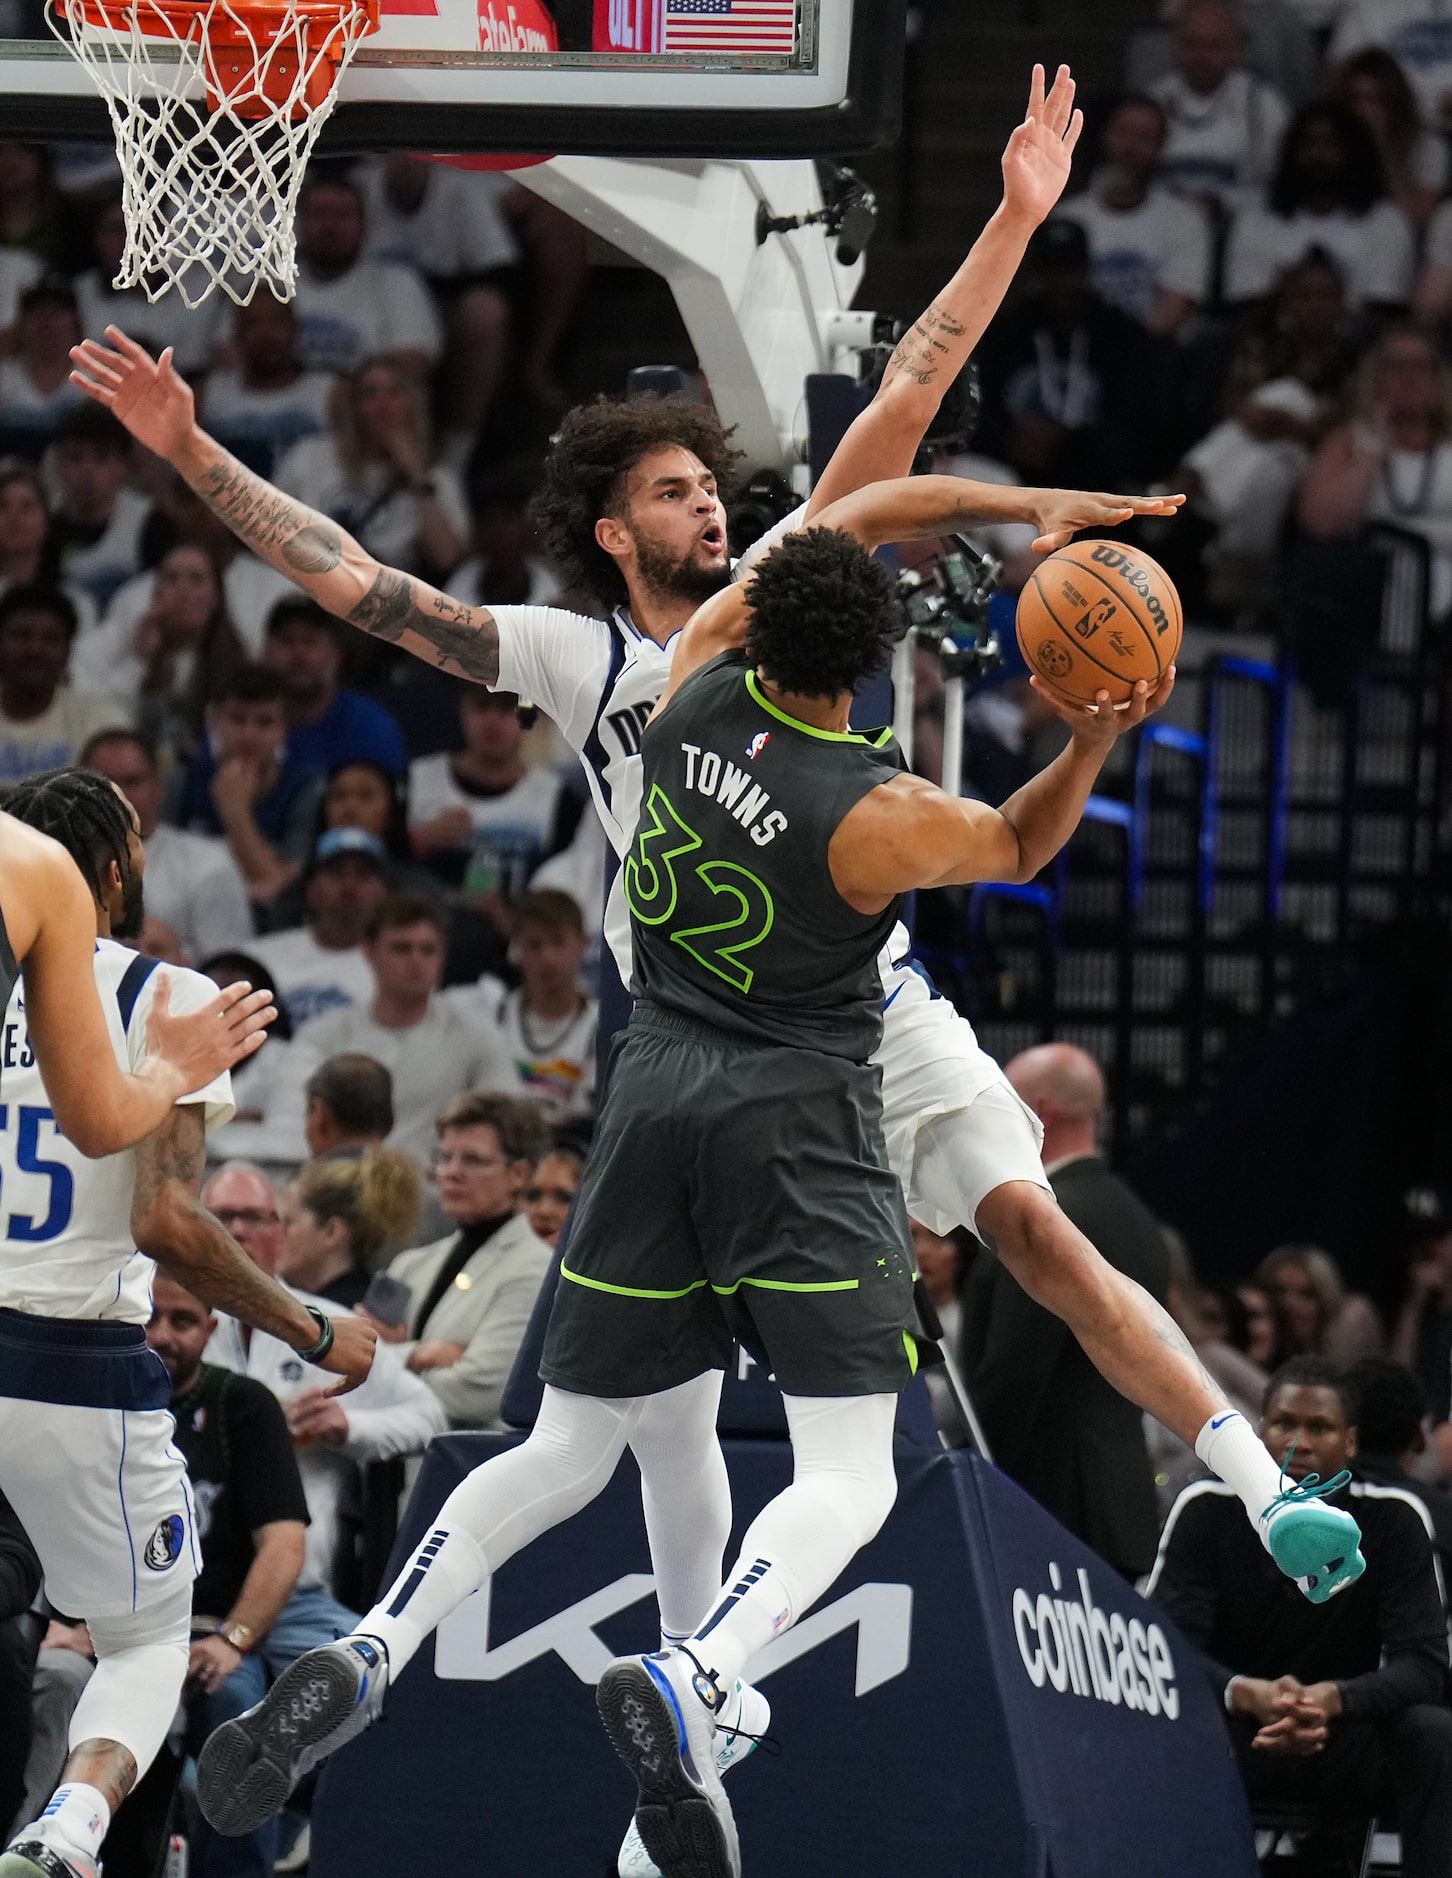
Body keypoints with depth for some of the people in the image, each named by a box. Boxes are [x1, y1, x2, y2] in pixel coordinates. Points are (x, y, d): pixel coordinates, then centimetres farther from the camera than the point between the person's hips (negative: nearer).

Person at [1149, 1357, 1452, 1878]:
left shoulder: (1392, 1518, -8)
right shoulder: (1207, 1510, -8)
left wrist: (1331, 1699, -37)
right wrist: (1249, 1695, -39)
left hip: (1344, 1735, 1)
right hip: (1234, 1734, -1)